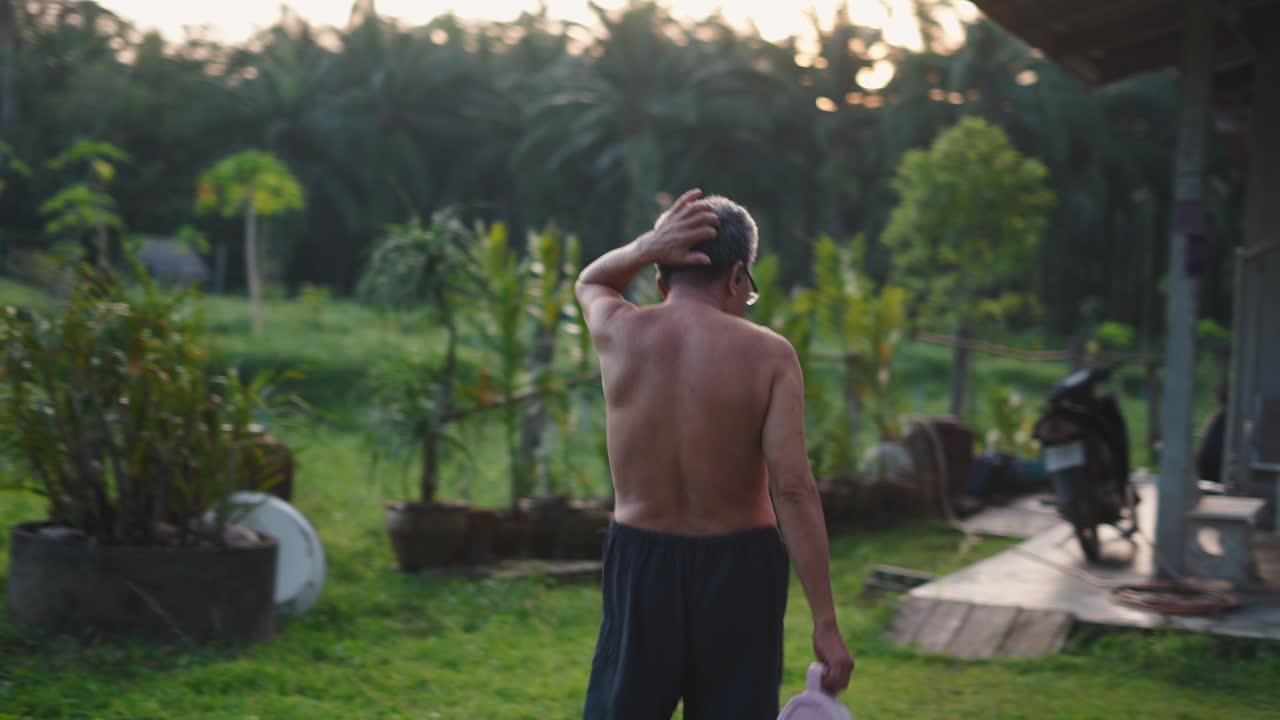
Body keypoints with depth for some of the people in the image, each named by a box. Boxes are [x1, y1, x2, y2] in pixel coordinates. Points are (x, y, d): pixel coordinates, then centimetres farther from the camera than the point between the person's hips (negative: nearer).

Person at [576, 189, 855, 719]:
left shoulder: (618, 334, -4)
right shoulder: (767, 355, -10)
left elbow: (588, 282, 22)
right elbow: (793, 490, -16)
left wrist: (645, 248, 0)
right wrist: (825, 623, -15)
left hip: (640, 563, 2)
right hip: (737, 572, -2)